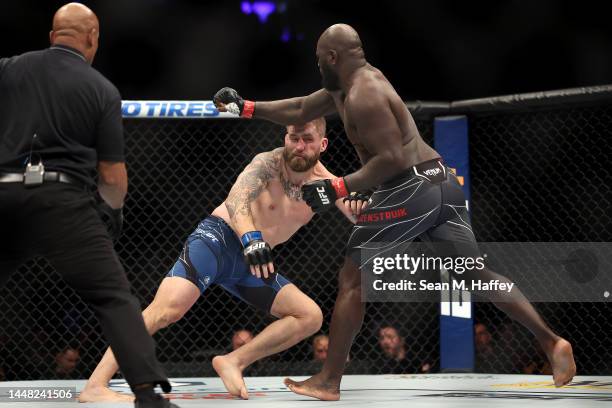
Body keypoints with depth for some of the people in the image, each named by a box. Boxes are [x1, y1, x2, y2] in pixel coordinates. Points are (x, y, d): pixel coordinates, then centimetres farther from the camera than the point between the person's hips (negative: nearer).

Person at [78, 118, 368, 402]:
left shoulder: (321, 182, 2)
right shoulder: (269, 163, -13)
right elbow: (236, 199, -32)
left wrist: (358, 204, -30)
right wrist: (251, 238, -51)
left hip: (253, 262, 7)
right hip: (217, 238, -7)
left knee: (311, 317, -1)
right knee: (168, 309, -27)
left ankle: (233, 361, -4)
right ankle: (95, 387, -30)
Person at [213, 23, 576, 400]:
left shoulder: (363, 96, -12)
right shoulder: (356, 81, 18)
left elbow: (392, 159, -19)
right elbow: (301, 110, 30)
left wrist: (338, 188, -15)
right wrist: (247, 108, 31)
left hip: (409, 190, -10)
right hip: (441, 183, 10)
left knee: (352, 281, -1)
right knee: (478, 276, 12)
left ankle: (329, 381, 0)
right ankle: (552, 343, 5)